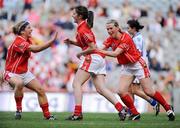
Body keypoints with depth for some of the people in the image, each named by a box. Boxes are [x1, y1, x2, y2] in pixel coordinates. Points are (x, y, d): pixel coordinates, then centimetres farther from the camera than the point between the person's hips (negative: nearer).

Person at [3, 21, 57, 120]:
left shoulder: (27, 40, 3)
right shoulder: (18, 42, -27)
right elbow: (36, 49, -36)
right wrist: (52, 40, -36)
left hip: (24, 73, 9)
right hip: (12, 73, -9)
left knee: (40, 90, 0)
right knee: (19, 83, -41)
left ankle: (47, 115, 8)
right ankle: (18, 109, -23)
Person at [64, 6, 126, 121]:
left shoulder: (83, 29, -13)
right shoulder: (83, 26, 16)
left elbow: (92, 47, -17)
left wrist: (81, 54, -5)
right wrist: (72, 42, 14)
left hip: (92, 58, -10)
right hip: (99, 59, 10)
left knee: (76, 84, -7)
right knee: (100, 89, 4)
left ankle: (77, 113, -13)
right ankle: (121, 109, -5)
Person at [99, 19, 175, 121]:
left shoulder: (126, 38, -23)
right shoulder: (110, 39, 0)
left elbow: (115, 53, -31)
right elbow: (102, 50, -9)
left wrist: (100, 51, -33)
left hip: (138, 65, -7)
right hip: (126, 67, 7)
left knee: (149, 91, -6)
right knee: (121, 91, -12)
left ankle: (168, 108, 13)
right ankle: (135, 114, -1)